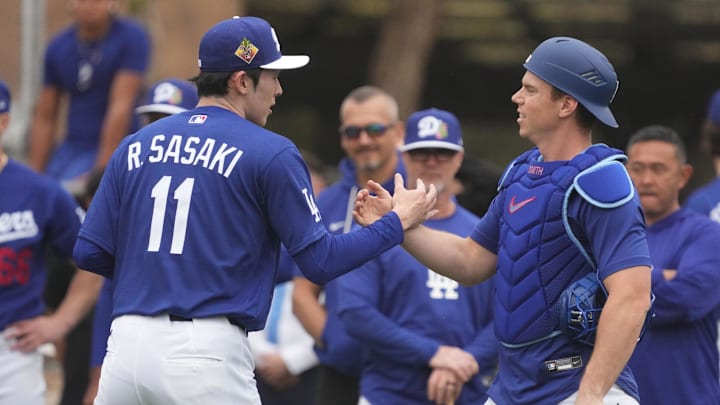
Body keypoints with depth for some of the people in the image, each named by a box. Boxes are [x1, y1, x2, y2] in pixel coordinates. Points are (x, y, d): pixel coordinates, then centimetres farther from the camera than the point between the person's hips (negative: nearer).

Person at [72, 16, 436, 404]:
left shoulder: (135, 146, 12)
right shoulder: (270, 153, -1)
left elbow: (89, 253, 9)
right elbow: (320, 260, -2)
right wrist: (399, 221, 11)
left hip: (127, 345, 5)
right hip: (208, 353, -4)